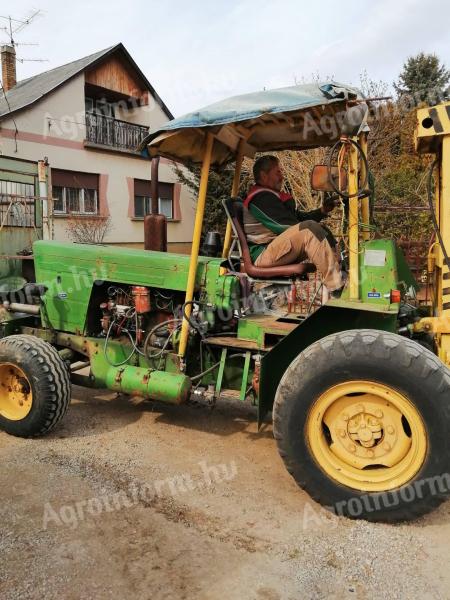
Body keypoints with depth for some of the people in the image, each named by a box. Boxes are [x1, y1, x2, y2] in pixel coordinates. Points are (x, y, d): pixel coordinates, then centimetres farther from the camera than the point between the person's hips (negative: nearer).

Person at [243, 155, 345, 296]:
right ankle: (337, 289, -33)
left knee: (322, 233, 11)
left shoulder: (270, 195, 24)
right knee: (310, 229, -29)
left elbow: (299, 218, 21)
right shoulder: (261, 197, -10)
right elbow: (287, 227, -18)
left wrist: (322, 211, 5)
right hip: (262, 256, -11)